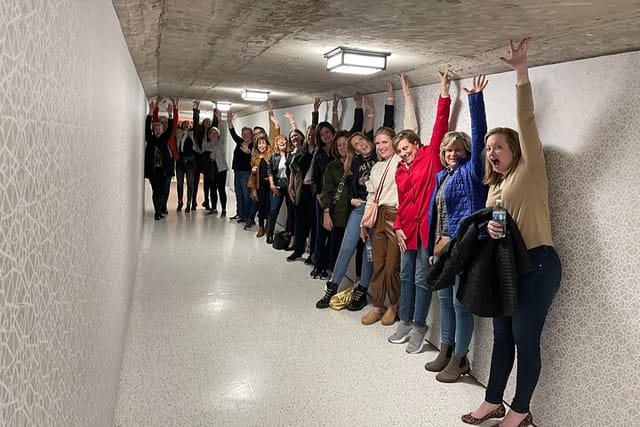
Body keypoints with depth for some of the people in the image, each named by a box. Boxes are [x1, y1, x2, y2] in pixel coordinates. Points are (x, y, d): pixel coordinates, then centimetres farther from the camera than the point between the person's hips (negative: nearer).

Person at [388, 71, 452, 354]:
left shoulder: (430, 156, 0)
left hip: (428, 226, -6)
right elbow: (401, 202, 15)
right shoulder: (400, 171, 14)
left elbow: (440, 126, -7)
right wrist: (398, 227, 4)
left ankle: (419, 328, 13)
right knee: (406, 275, 13)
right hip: (408, 229, 6)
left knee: (422, 278, 0)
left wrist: (444, 92, -10)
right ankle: (405, 322, 26)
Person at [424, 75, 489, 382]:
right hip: (442, 246, 8)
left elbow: (478, 134, -17)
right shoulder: (441, 175, 14)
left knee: (461, 303, 1)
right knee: (444, 299, 16)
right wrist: (432, 247, 15)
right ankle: (445, 352, 31)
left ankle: (459, 360, 16)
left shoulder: (470, 171, -5)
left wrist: (475, 98, -22)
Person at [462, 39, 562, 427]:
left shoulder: (530, 169, -4)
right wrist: (489, 226, -12)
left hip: (537, 264, -8)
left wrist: (522, 72, -20)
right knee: (503, 335, 14)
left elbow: (526, 121, -15)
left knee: (525, 338, 1)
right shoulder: (495, 185, 17)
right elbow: (490, 220, 13)